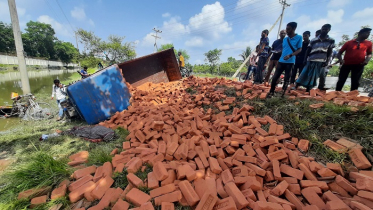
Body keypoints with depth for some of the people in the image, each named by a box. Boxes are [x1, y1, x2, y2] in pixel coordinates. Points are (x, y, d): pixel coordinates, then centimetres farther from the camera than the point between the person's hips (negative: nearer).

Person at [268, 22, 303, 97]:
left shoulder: (299, 37, 0)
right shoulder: (285, 39, 13)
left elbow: (299, 49, -4)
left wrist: (290, 55, -19)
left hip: (290, 62, -4)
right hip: (281, 61, 4)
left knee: (286, 79, 1)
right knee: (274, 77, -3)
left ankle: (283, 93, 10)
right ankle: (271, 92, 6)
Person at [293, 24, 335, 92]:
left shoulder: (331, 40, 9)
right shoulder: (313, 40, 10)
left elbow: (330, 52, 6)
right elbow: (308, 50, 8)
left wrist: (327, 61, -5)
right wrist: (305, 59, -2)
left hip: (320, 61, 0)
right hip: (310, 60, 0)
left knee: (313, 77, 0)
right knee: (304, 74, -8)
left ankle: (307, 91, 4)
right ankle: (295, 87, -10)